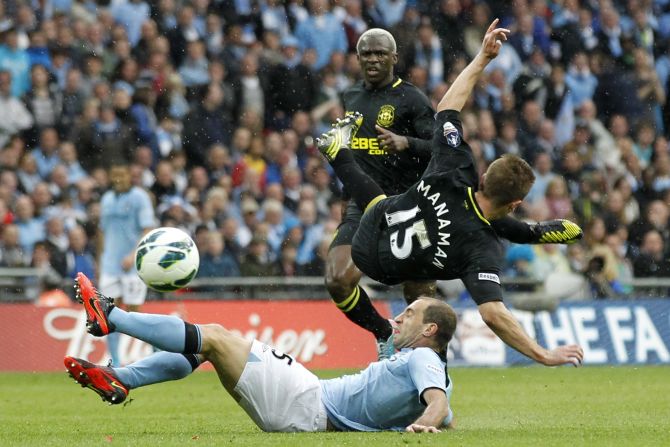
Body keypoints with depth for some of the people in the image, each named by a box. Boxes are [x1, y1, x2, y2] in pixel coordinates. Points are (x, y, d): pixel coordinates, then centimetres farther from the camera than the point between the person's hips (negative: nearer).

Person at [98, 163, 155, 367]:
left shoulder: (139, 197, -5)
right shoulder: (107, 199, 13)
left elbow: (148, 230, -12)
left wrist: (134, 255, -23)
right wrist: (99, 261, 20)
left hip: (133, 265, -5)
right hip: (110, 264, 5)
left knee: (133, 311, -5)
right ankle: (115, 363, 2)